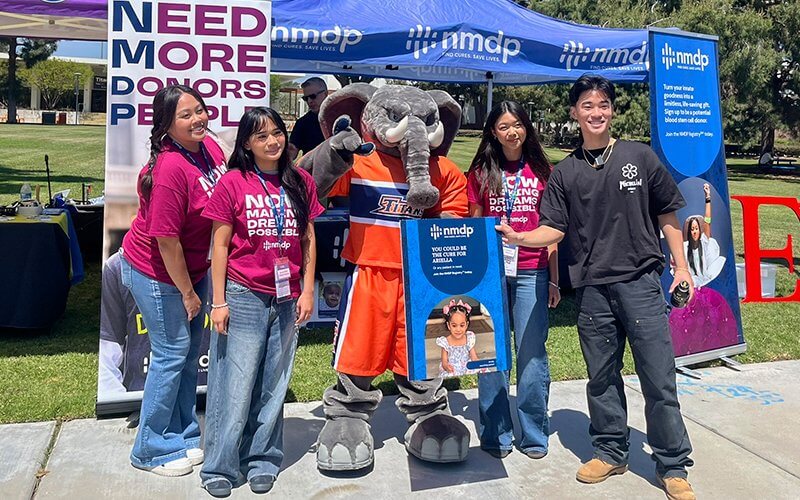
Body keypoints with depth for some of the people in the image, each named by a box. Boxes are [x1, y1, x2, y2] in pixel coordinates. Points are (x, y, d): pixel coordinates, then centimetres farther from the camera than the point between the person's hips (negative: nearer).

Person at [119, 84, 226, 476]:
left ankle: (185, 434, 35)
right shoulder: (169, 168, -28)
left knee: (191, 349, 16)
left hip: (192, 266, 8)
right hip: (156, 272, -8)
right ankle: (151, 449, 22)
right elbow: (166, 239, -25)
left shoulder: (209, 146, -4)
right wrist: (186, 292, -15)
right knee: (172, 353, 2)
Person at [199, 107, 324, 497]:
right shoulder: (232, 183, -4)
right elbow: (220, 244, -3)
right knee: (235, 384, 2)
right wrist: (218, 301, -5)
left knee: (273, 385, 11)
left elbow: (308, 240, 9)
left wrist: (307, 291, 4)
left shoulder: (301, 182, 5)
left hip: (286, 299, 3)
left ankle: (262, 459, 26)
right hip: (242, 296, -3)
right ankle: (220, 466, 18)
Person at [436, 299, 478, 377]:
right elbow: (444, 362, -4)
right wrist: (446, 366, -29)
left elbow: (474, 358, 2)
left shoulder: (469, 339, 1)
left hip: (467, 370, 3)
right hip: (451, 372, -3)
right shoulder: (445, 342, -5)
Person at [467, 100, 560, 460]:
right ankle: (496, 435, 15)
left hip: (531, 272, 0)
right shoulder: (481, 173, 9)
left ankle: (534, 434, 15)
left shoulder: (541, 171, 9)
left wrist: (554, 280, 6)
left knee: (532, 352, 1)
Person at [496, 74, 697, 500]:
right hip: (592, 289, 2)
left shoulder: (639, 157, 4)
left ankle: (672, 466, 16)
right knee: (602, 377, 12)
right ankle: (610, 452, 30)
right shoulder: (565, 172, 8)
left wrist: (681, 265, 4)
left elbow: (667, 215, 9)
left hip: (640, 282, -2)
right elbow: (554, 229, 3)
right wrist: (518, 237, -15)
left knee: (658, 377, 1)